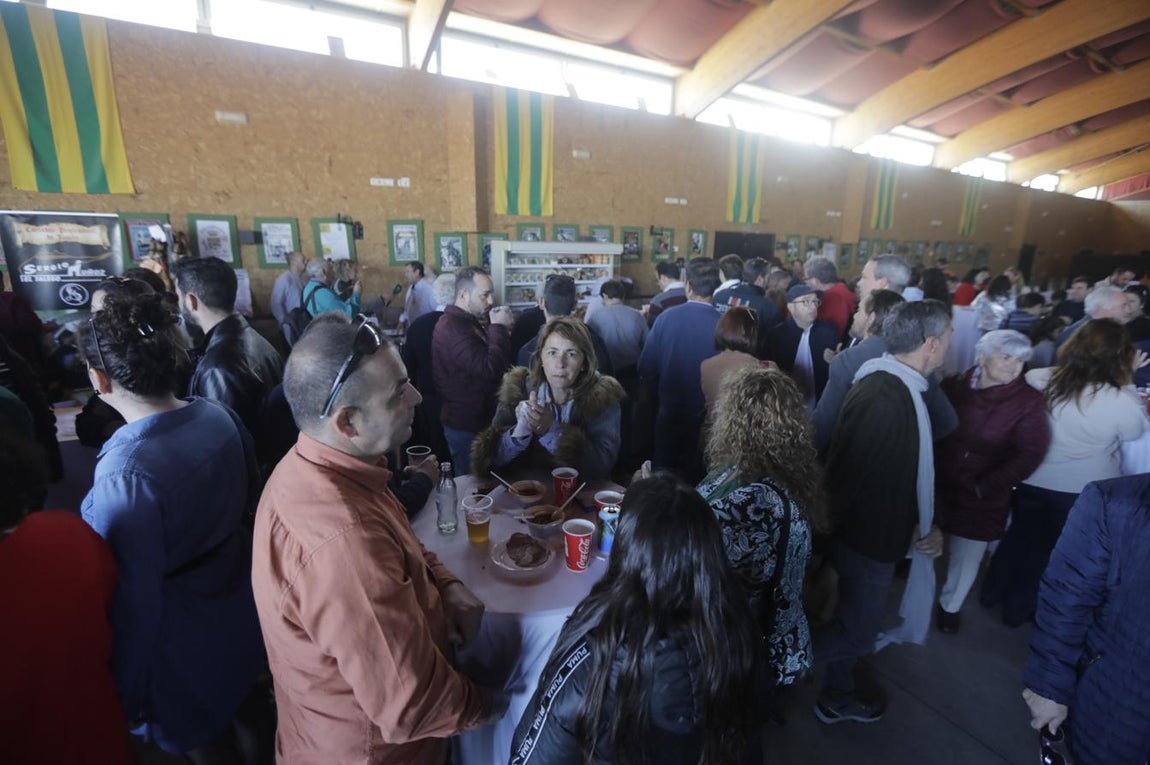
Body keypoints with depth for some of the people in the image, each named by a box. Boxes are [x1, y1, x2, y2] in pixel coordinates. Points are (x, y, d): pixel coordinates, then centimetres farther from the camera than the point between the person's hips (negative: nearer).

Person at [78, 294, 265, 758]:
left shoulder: (125, 469, -31)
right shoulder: (221, 416, -11)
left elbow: (135, 600, -24)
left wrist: (126, 695, -9)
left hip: (185, 649, -6)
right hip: (241, 615, 6)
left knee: (200, 741, 22)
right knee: (228, 723, 31)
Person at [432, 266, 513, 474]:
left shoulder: (467, 322, 11)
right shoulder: (452, 327, -23)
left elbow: (493, 359, 14)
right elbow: (489, 369, -30)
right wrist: (498, 327, -22)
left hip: (474, 419, 10)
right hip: (466, 425, -10)